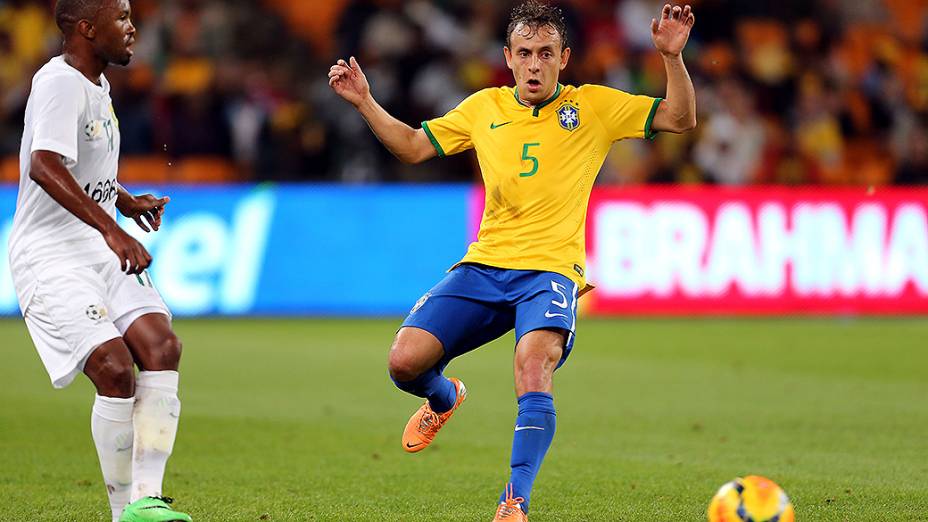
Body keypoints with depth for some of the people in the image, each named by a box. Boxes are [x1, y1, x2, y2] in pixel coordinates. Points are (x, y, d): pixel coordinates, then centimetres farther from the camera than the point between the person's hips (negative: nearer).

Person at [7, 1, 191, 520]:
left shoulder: (96, 83, 15)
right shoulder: (60, 83, -14)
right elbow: (44, 166, -31)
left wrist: (127, 203, 24)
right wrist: (111, 229, -35)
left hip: (101, 248, 8)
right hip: (51, 255, -8)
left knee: (162, 345, -13)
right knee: (115, 369, -21)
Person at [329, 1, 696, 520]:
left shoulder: (594, 106, 6)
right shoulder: (485, 108, 14)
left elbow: (681, 119, 3)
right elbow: (414, 146, 22)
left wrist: (673, 58, -13)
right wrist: (364, 102, 11)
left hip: (551, 269, -3)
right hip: (484, 264, 3)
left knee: (534, 365, -33)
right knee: (405, 361, -12)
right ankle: (444, 399, 27)